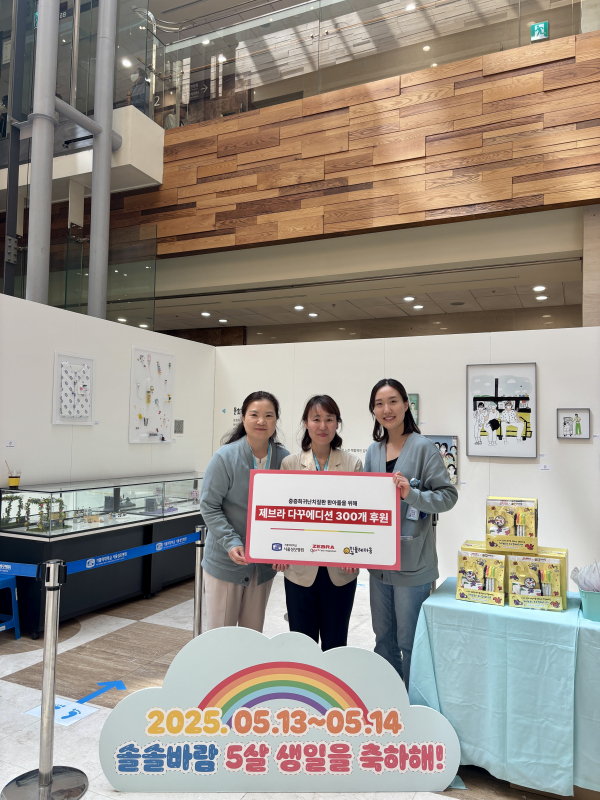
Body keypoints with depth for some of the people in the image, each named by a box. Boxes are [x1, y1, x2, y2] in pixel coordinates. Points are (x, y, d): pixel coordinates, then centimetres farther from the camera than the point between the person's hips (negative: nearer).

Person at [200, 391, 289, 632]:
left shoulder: (284, 458, -5)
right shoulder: (225, 457, -14)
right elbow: (209, 507, -11)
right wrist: (231, 542, -21)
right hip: (226, 560, -3)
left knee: (253, 632, 18)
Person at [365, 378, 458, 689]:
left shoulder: (423, 448, -10)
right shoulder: (373, 451, 9)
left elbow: (448, 495, -13)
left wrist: (412, 494, -28)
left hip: (411, 561, -6)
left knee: (409, 640, 3)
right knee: (383, 636, 19)